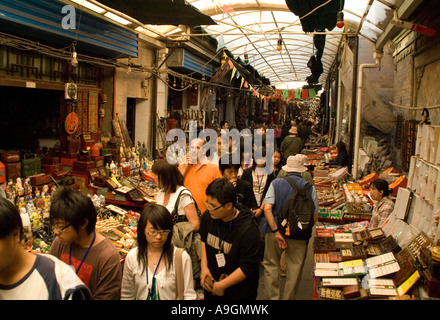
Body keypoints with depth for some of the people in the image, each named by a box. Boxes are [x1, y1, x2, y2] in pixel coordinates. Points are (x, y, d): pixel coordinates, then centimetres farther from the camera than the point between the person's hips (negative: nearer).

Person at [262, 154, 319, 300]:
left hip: (275, 231, 1)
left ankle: (272, 297, 18)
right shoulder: (310, 187, -2)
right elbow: (315, 217, -1)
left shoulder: (276, 183, -1)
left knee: (271, 266, 15)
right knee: (294, 271, 14)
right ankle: (287, 297, 25)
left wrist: (276, 232, -12)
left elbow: (267, 208, -12)